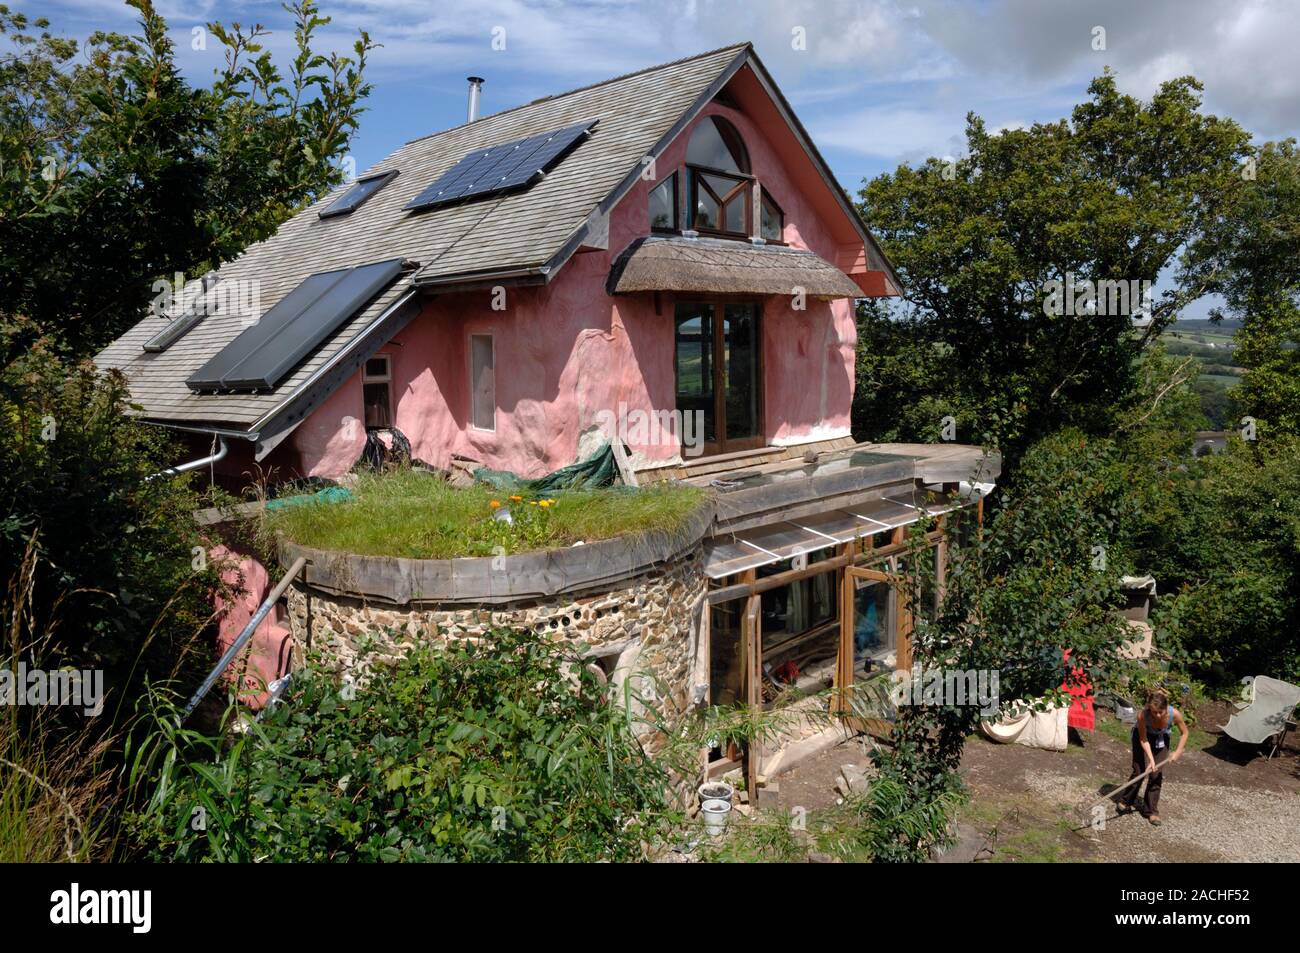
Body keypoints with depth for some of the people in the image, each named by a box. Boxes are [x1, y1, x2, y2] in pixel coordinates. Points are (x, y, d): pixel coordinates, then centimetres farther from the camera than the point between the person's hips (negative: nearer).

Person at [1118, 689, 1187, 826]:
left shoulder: (1174, 714, -35)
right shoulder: (1142, 715, -39)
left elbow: (1184, 733, -13)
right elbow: (1143, 739, -24)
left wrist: (1178, 752, -17)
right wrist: (1151, 759, -30)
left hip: (1161, 739, 2)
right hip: (1143, 736, -2)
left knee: (1157, 775, 0)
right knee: (1139, 771, -1)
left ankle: (1151, 810, 12)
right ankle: (1126, 802, 20)